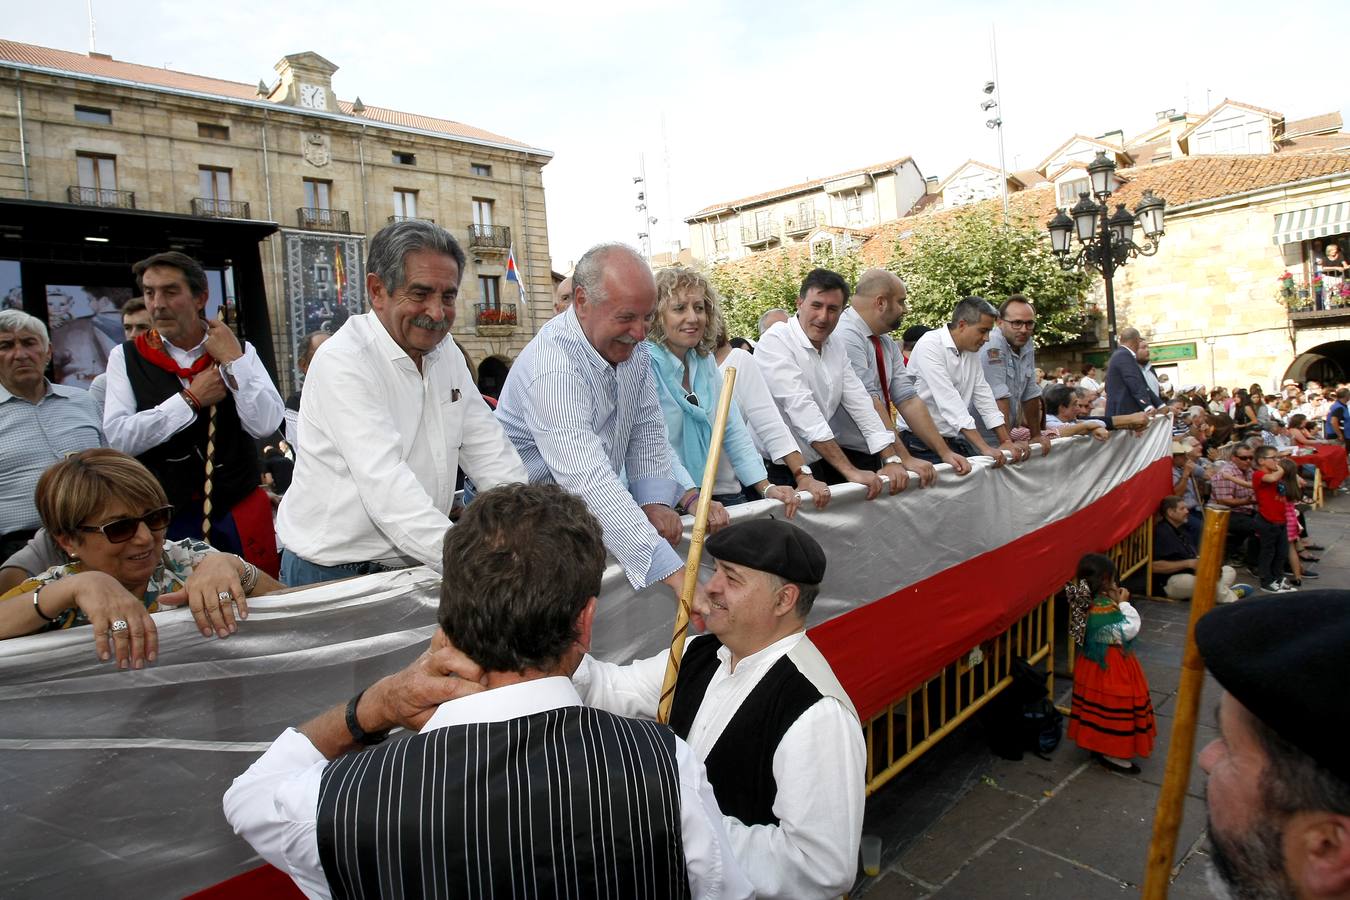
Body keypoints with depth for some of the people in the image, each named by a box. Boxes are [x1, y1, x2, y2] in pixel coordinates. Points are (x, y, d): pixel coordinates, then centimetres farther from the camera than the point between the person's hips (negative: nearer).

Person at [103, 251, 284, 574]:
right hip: (164, 517, 0)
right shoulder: (126, 357, 4)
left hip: (240, 513, 1)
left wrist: (233, 360, -12)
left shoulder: (238, 351, 5)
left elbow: (265, 424, -10)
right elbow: (119, 437, -9)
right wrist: (190, 399, -12)